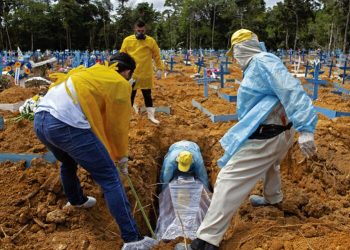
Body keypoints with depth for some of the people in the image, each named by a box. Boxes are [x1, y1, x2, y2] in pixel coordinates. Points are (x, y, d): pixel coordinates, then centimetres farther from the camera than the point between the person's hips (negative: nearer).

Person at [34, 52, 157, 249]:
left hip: (40, 120, 9)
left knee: (68, 162, 36)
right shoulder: (120, 84, 8)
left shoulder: (93, 71, 30)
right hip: (67, 124, -9)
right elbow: (117, 125, 10)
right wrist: (122, 156, 26)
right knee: (110, 179, -2)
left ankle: (76, 200, 60)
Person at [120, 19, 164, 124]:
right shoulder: (127, 40, -2)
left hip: (146, 75, 1)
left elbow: (157, 56, 5)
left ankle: (151, 115, 23)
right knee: (130, 96, 9)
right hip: (131, 74, 0)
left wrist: (160, 69, 0)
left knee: (148, 96, 12)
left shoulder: (151, 41, -2)